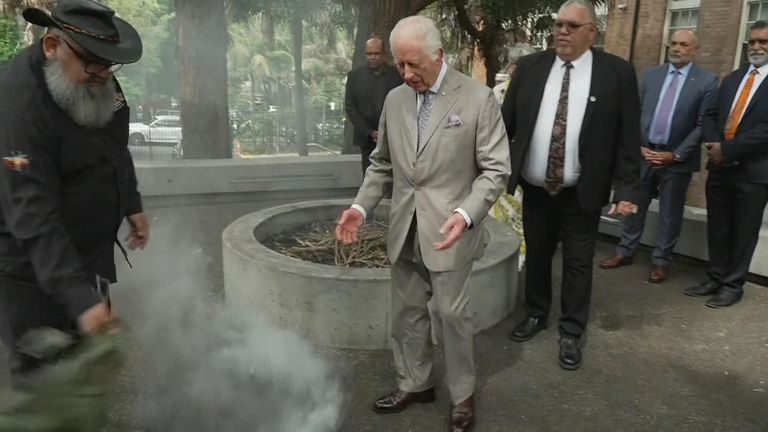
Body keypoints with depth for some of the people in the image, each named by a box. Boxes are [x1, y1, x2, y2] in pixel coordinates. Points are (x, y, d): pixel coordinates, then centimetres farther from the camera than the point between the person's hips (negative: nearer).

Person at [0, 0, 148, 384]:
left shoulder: (95, 80, -4)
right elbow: (33, 217, -32)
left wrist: (132, 205, 13)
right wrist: (81, 297, -37)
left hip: (90, 249, 8)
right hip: (32, 263, -7)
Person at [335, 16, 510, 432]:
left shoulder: (478, 98, -9)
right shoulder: (394, 99, 6)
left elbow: (495, 169, -9)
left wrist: (466, 214, -24)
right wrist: (361, 205, -2)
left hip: (448, 230, -5)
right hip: (404, 229, 5)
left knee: (451, 313, 5)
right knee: (406, 311, 14)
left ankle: (462, 395, 26)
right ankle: (414, 383, 35)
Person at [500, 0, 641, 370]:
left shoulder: (617, 73, -6)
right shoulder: (530, 67, 1)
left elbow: (628, 138, -5)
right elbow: (505, 122, 2)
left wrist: (626, 189, -10)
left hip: (582, 193, -2)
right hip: (534, 188, 3)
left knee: (578, 263, 9)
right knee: (536, 255, 17)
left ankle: (572, 332, 27)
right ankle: (536, 314, 38)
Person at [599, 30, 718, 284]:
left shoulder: (707, 81, -3)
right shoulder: (650, 75, 7)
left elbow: (703, 125, -7)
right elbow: (636, 114, 6)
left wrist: (676, 155, -12)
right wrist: (638, 146, -5)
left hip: (677, 159, -3)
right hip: (644, 153, 3)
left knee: (670, 214, 7)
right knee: (634, 205, 10)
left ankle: (661, 261, 19)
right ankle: (625, 252, 23)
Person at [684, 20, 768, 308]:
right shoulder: (732, 79, 14)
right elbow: (711, 115, 11)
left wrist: (727, 149, -17)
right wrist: (713, 143, -9)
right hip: (720, 167, 5)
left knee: (743, 232, 7)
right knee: (717, 228, 12)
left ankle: (733, 285, 20)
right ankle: (716, 278, 26)